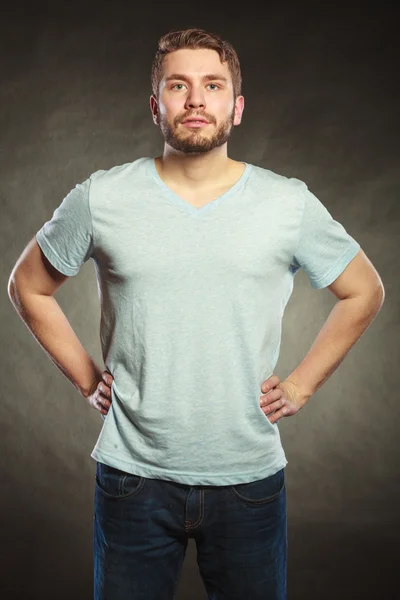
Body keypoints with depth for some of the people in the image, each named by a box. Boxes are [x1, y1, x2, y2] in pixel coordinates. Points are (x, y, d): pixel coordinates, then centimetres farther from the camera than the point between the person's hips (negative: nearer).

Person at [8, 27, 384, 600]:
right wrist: (86, 379, 4)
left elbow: (364, 292, 9)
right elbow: (28, 285, 10)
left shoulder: (290, 203, -4)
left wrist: (301, 385, 3)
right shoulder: (100, 199, -4)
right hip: (133, 474, 0)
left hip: (250, 476, 1)